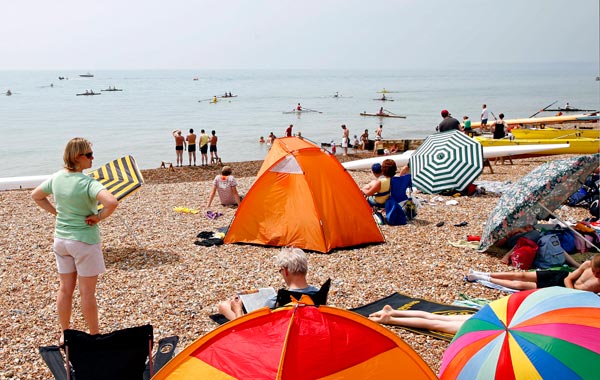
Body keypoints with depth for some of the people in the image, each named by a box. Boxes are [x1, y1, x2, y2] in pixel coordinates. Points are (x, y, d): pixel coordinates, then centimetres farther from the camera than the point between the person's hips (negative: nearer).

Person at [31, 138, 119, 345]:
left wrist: (56, 211, 10)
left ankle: (65, 334, 29)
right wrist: (99, 217, -19)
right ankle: (95, 336, 18)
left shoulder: (56, 178, 0)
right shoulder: (87, 182, -21)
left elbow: (36, 195, 17)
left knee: (65, 289, 16)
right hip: (84, 240, -6)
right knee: (87, 292, 5)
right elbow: (112, 202, -36)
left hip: (61, 239, 7)